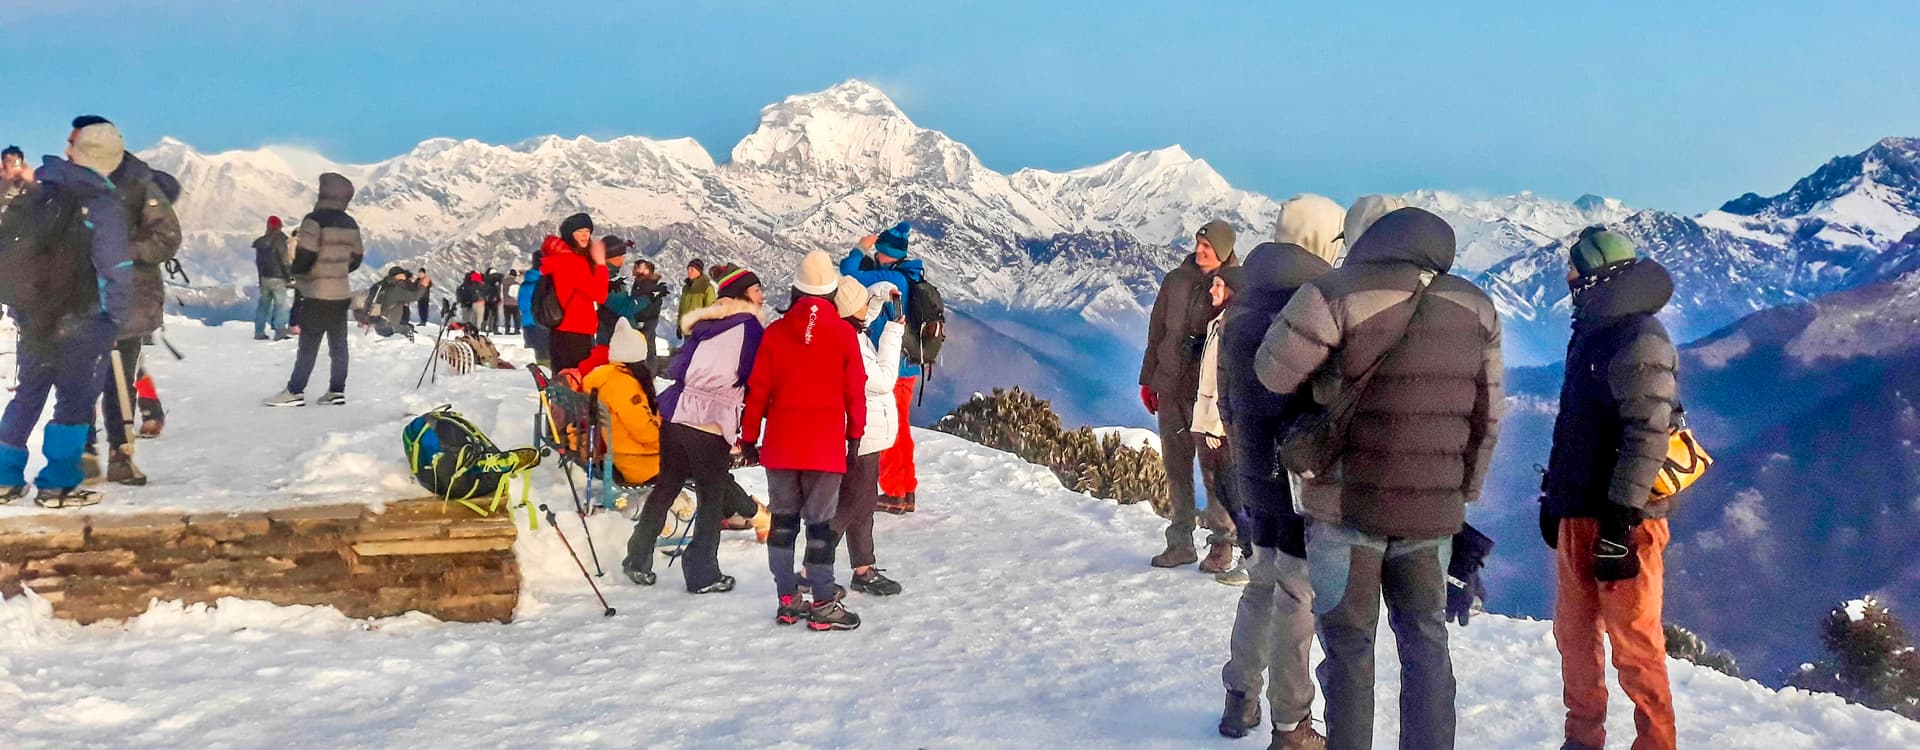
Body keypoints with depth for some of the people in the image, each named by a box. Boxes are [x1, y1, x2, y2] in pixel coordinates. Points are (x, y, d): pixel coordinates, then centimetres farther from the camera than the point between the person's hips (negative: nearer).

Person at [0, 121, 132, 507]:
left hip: (32, 314, 6)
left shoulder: (36, 190, 3)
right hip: (82, 320, -6)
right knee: (75, 398, 5)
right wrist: (115, 316, -3)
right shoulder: (104, 205, -15)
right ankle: (57, 484, 7)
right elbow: (115, 270, -17)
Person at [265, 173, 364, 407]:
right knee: (338, 345, 10)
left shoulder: (315, 220, -16)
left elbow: (305, 256, -19)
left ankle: (295, 392, 2)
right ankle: (337, 391, 12)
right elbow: (356, 258, 14)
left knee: (308, 346, -1)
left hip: (318, 295, -6)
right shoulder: (351, 224, 6)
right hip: (342, 294, 6)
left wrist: (297, 275, 1)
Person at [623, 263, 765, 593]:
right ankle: (703, 575, 11)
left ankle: (638, 562, 24)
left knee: (663, 490, 17)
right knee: (711, 502, 7)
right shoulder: (750, 327, -5)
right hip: (712, 428, -5)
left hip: (675, 417, 6)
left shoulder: (705, 324, 10)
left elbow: (675, 369, 11)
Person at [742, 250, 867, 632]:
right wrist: (855, 435, 10)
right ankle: (823, 605, 0)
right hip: (826, 445, -2)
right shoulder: (844, 333, -5)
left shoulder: (776, 332, 0)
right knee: (820, 522, 1)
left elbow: (758, 389, 2)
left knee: (783, 518, 13)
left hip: (780, 443, 2)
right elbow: (855, 390, -1)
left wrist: (749, 436, 11)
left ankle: (788, 600, 15)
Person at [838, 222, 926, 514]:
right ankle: (906, 492, 22)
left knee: (889, 431, -1)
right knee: (900, 430, 16)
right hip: (909, 367, 9)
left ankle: (893, 493, 4)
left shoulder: (889, 278, -18)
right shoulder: (912, 278, 8)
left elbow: (849, 274, -20)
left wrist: (860, 249, -5)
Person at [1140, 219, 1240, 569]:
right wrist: (1149, 379, 13)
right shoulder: (1175, 281, 7)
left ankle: (1222, 543, 10)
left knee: (1216, 469, -1)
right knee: (1176, 468, 9)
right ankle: (1180, 542, 18)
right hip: (1171, 388, 4)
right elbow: (1156, 333, 13)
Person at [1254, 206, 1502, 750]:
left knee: (1349, 650, 6)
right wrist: (1464, 494, 20)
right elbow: (1486, 420, 10)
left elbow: (1273, 374, -8)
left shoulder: (1338, 294, -12)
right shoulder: (1477, 309, 5)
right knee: (1426, 645, 17)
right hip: (1432, 511, 4)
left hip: (1346, 506, -4)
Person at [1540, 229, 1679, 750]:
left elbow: (1647, 437, -20)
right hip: (1577, 515, 9)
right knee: (1574, 635, 14)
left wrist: (1619, 521, -23)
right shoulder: (1591, 336, 16)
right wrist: (1553, 496, 23)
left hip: (1622, 521, -9)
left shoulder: (1640, 340, -13)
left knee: (1635, 645, -2)